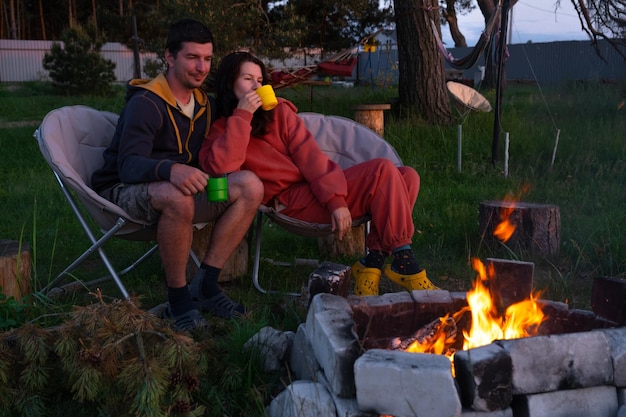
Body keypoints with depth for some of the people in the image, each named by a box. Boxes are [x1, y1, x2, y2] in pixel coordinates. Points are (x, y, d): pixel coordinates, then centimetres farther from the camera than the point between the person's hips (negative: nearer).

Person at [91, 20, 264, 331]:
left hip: (176, 190, 7)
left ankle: (205, 285, -14)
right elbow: (129, 165, -29)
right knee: (178, 197, -41)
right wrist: (171, 170, -49)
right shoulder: (145, 103, -16)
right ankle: (178, 300, -23)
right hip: (126, 191, -7)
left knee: (250, 186, -15)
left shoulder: (203, 103, 8)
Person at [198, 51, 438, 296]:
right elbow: (220, 167, -19)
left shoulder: (279, 111, 14)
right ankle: (403, 263, -17)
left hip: (318, 190, 6)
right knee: (383, 170, -23)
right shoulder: (221, 131, 6)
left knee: (407, 176, -9)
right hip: (289, 202, -6)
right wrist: (242, 116, -15)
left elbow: (309, 156, 0)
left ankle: (373, 261, -13)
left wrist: (335, 199, -14)